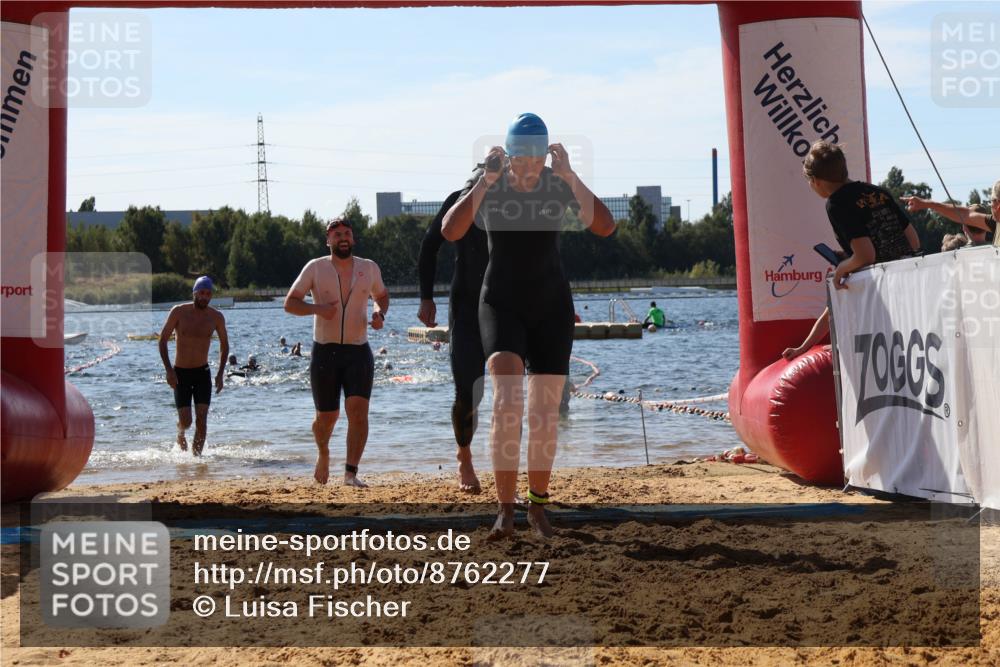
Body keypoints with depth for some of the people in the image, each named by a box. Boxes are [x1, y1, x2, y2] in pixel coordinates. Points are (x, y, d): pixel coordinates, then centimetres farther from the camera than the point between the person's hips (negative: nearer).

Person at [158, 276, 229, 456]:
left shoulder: (216, 317, -3)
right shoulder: (178, 312, -9)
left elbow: (224, 344, 11)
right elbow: (163, 340, -5)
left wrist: (220, 373, 2)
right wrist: (168, 370, -13)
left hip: (203, 373, 1)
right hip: (180, 373, -1)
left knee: (202, 420, -10)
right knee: (186, 421, -5)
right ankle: (181, 434, 30)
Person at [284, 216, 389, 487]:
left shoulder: (369, 268, 7)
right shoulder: (315, 268, 0)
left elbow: (382, 295, 24)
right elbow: (290, 303, 1)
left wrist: (380, 314, 1)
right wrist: (317, 308, -18)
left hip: (359, 352, 1)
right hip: (325, 351, -1)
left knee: (358, 410, -17)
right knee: (327, 416, 6)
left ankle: (351, 472, -17)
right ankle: (323, 454, 38)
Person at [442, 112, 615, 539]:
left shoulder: (561, 184, -8)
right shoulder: (488, 186, -10)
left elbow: (605, 227, -21)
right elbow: (450, 232, -24)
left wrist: (570, 176, -28)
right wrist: (484, 183, -30)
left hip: (551, 304, 2)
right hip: (501, 303, -2)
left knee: (545, 414, 4)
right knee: (507, 400, -23)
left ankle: (538, 506, 23)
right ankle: (506, 509, -21)